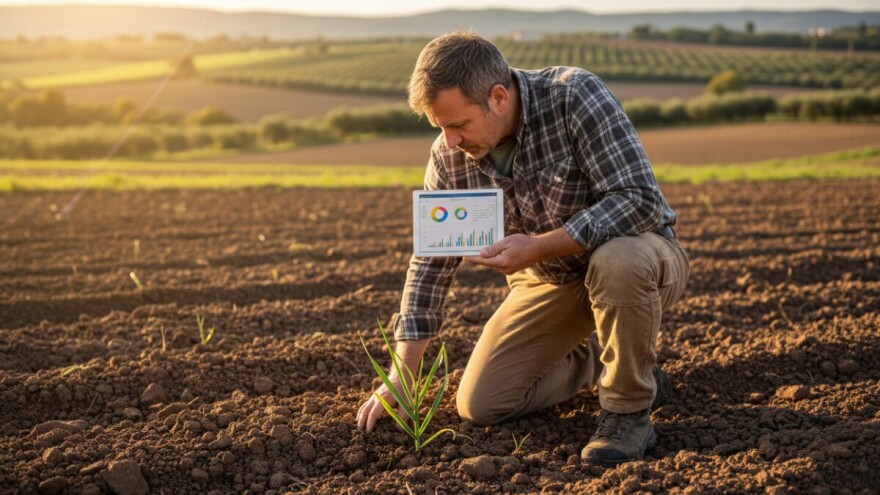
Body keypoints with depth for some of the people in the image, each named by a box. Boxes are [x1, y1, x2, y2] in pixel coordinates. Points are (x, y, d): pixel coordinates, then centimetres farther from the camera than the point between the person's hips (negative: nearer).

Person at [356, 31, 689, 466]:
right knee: (478, 406, -3)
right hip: (550, 282, 5)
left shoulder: (575, 96, -26)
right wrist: (400, 378, -8)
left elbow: (639, 201, -33)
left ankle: (630, 409, -16)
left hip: (638, 256, -5)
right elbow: (431, 263, -5)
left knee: (615, 262, -41)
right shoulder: (449, 157, -12)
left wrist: (538, 247, -37)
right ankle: (597, 360, 20)